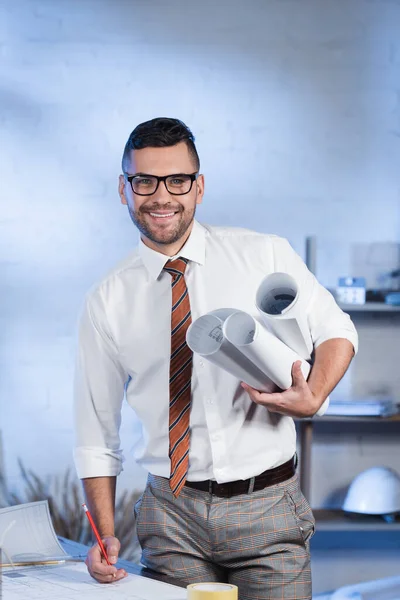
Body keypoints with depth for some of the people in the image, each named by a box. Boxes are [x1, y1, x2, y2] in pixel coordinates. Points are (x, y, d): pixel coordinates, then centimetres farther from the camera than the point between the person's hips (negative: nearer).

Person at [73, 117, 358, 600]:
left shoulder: (265, 256, -1)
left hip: (267, 509, 0)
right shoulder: (107, 303, 1)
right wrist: (106, 535, -8)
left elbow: (335, 330, 9)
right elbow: (96, 434, 4)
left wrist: (313, 397, -12)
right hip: (172, 516, 1)